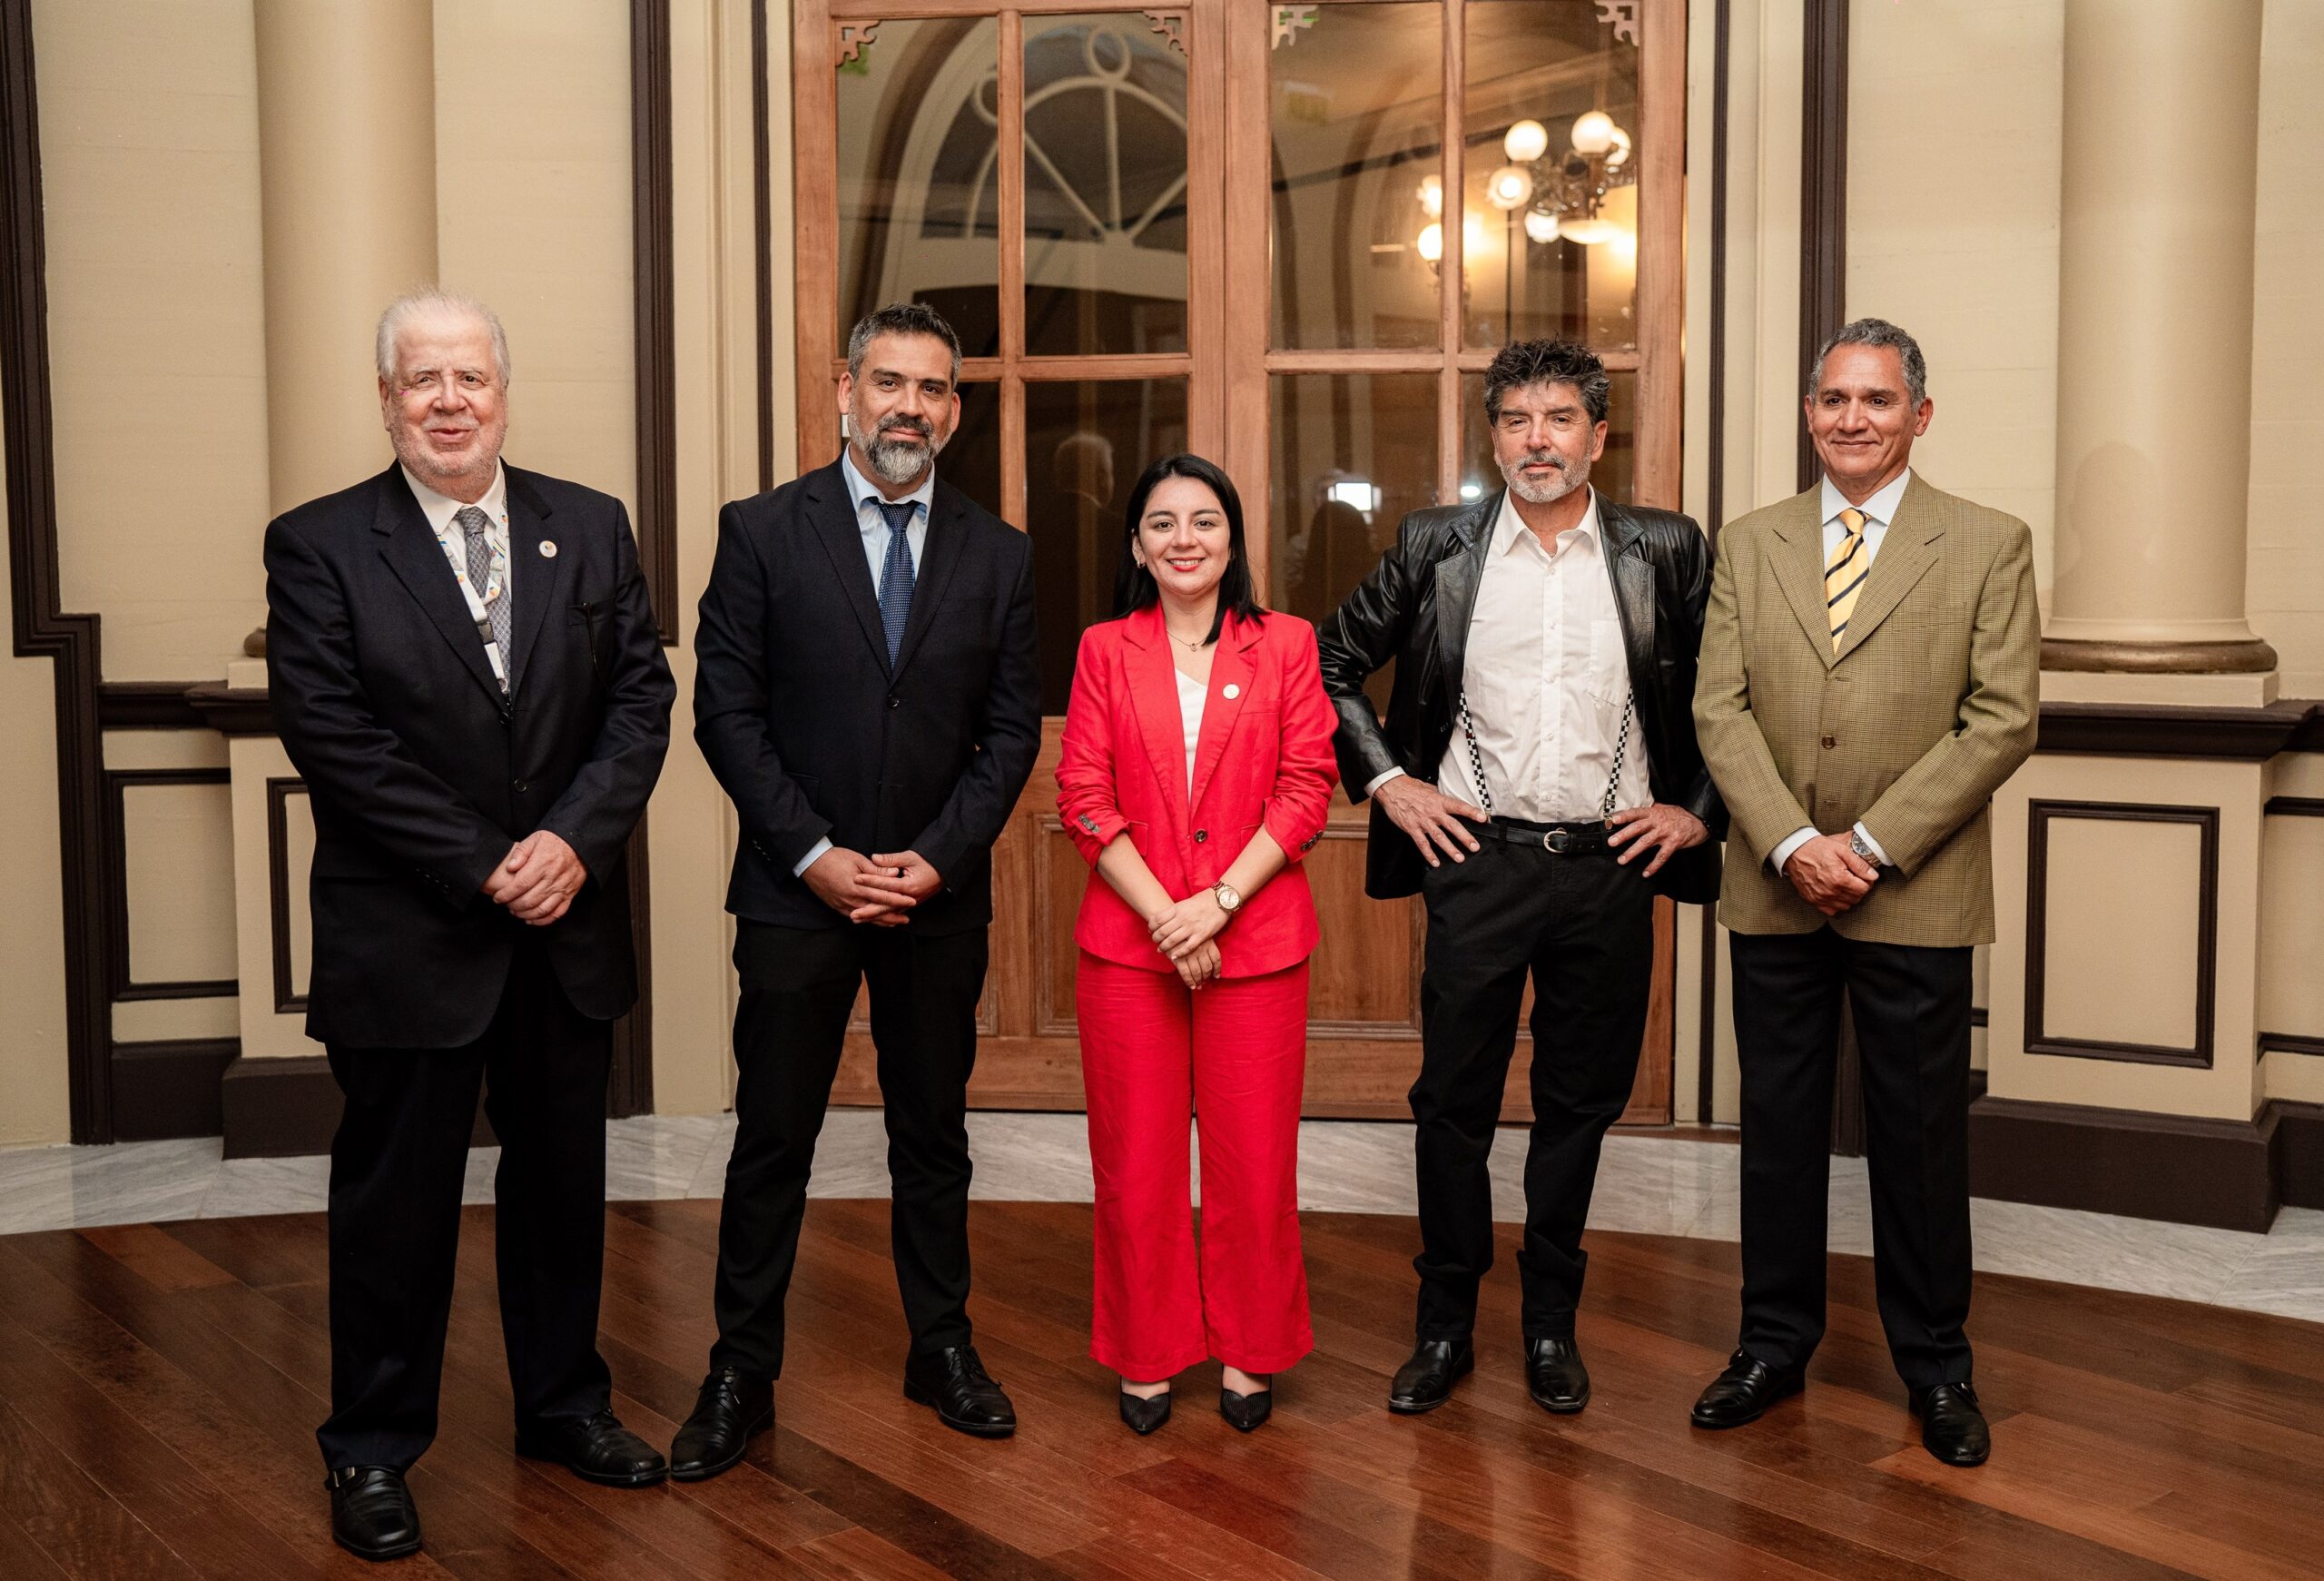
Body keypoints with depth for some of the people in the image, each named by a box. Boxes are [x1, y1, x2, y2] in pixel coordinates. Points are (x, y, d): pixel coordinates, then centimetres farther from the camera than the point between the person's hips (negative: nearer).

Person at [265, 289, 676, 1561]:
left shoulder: (591, 529, 5)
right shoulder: (319, 546, -5)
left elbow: (640, 697, 1)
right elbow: (331, 737, -12)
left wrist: (574, 839, -14)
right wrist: (481, 870, -16)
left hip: (568, 928, 4)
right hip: (406, 936, -3)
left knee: (561, 1175, 16)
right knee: (395, 1193, 8)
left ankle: (563, 1402, 33)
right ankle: (372, 1448, 24)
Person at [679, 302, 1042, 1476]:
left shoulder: (998, 555, 5)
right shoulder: (761, 532, -2)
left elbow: (1012, 728, 3)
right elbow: (725, 711, -5)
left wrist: (935, 858, -9)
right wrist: (814, 854, -12)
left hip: (940, 895, 2)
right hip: (796, 890, -2)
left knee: (933, 1133, 13)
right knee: (771, 1139, 5)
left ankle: (942, 1348, 28)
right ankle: (741, 1372, 18)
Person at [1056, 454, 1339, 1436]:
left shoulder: (1285, 646, 5)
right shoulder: (1105, 652, 7)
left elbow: (1307, 790, -1)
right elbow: (1083, 796, 0)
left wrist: (1217, 901, -11)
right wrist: (1163, 914, -10)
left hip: (1256, 937, 0)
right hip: (1127, 940, 1)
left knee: (1253, 1157, 4)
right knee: (1137, 1160, 6)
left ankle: (1248, 1353, 22)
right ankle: (1147, 1356, 22)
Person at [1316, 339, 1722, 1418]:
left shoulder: (1666, 552, 2)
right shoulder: (1436, 548, 2)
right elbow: (1332, 662, 10)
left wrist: (1697, 808, 2)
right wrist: (1387, 780, 2)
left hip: (1611, 863, 1)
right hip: (1477, 857, 0)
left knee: (1580, 1104, 10)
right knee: (1453, 1102, 4)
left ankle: (1551, 1325, 26)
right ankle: (1444, 1326, 19)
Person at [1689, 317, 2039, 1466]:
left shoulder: (1989, 546, 0)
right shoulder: (1749, 545, 7)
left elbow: (2003, 720, -7)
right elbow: (1720, 710, 0)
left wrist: (1871, 843, -14)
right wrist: (1793, 843, -13)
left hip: (1917, 895, -2)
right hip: (1774, 890, 2)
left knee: (1922, 1134, 7)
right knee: (1778, 1123, 11)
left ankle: (1935, 1367, 23)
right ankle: (1775, 1343, 25)